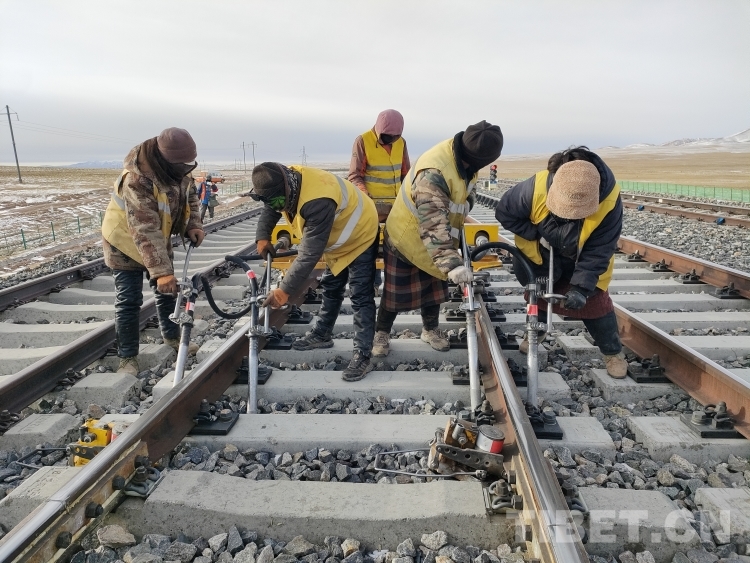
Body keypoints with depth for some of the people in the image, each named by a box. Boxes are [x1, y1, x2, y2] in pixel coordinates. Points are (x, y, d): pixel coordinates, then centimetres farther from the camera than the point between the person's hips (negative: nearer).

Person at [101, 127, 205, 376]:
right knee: (129, 301, -4)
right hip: (127, 242, -7)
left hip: (159, 240, 7)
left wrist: (194, 225, -13)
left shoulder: (177, 169, -14)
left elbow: (190, 195, 4)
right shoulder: (137, 180, -37)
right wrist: (161, 270, -47)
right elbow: (145, 231, -42)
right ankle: (128, 357, 9)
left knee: (168, 290, 15)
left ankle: (172, 336, 35)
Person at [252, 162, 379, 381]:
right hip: (337, 240, 9)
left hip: (360, 236, -9)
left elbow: (310, 254, -41)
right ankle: (322, 335, 34)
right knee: (331, 288, 19)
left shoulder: (318, 202, -42)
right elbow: (270, 210, 7)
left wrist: (285, 290, -37)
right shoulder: (286, 183, -15)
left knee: (360, 297, -10)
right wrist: (262, 237, -9)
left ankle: (362, 356, -5)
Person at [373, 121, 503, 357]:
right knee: (396, 292, 7)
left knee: (434, 289, 18)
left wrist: (458, 227, 16)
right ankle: (381, 333, 28)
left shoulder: (464, 158, -9)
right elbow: (434, 223, -47)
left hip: (436, 239, 8)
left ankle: (430, 330, 38)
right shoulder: (433, 173, -39)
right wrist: (452, 263, -55)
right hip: (406, 239, -7)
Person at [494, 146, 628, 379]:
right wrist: (537, 236, -25)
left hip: (583, 260, -1)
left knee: (595, 303, -3)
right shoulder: (536, 187, -37)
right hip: (541, 254, 1)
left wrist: (581, 287, -35)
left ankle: (613, 352, 19)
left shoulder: (609, 201, -36)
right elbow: (505, 212, -20)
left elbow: (598, 252, -29)